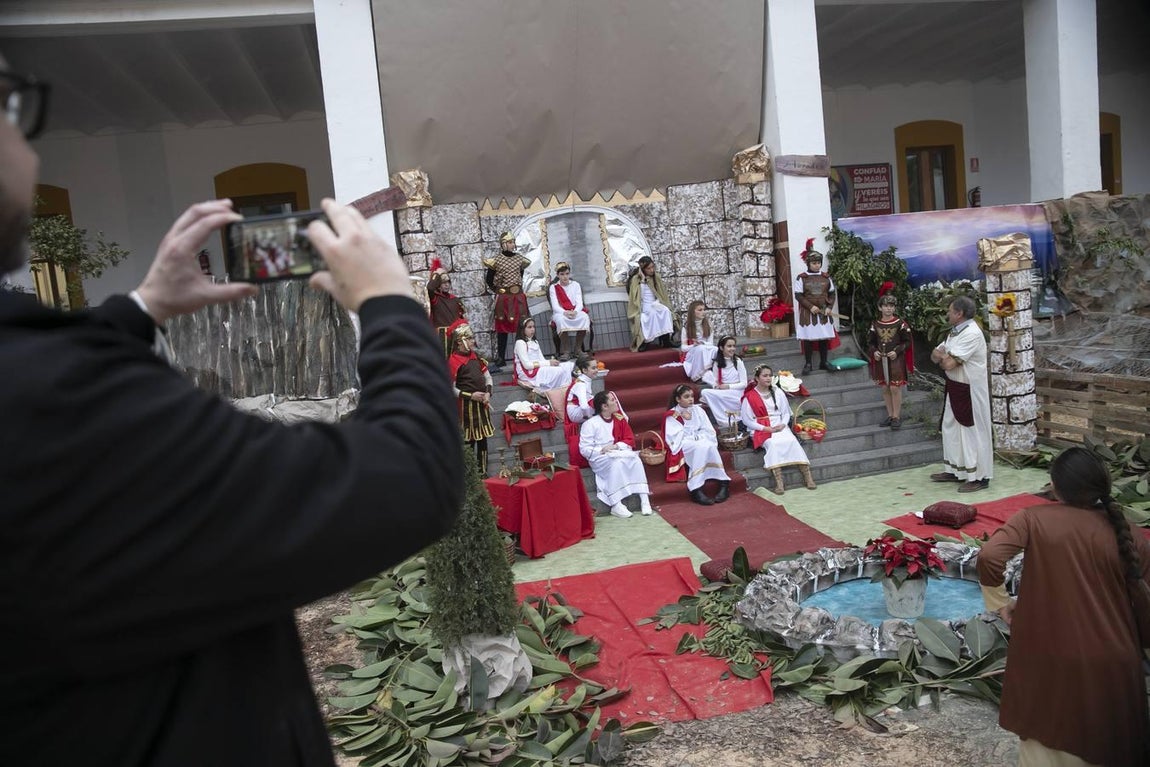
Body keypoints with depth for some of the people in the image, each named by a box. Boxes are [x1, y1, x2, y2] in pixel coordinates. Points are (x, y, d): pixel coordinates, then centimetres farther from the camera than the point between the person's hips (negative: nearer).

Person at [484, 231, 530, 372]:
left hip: (518, 297, 3)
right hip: (502, 298, -3)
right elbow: (488, 279, 4)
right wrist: (497, 290, 4)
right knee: (502, 328, 2)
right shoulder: (496, 260, -4)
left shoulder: (520, 259, 7)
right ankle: (500, 359, 6)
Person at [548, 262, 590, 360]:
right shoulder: (553, 287, 5)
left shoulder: (576, 285, 10)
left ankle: (578, 349, -23)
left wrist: (575, 312, -24)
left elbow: (579, 303, -1)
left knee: (585, 317, -34)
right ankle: (566, 351, -32)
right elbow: (555, 306, -7)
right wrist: (565, 312, -27)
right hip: (560, 313, -2)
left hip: (575, 312, 2)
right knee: (561, 319, -39)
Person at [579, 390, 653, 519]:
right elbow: (584, 449, -11)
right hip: (600, 458, -5)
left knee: (636, 460, -25)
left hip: (619, 453, 5)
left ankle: (644, 501, -25)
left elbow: (630, 440, 5)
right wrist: (601, 450, -25)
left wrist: (616, 446, -14)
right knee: (616, 463, -36)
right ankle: (616, 506, -34)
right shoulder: (590, 424, -9)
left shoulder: (619, 420, 7)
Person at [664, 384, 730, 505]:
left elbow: (708, 431, 6)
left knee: (709, 446, -32)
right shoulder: (672, 415, -1)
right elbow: (674, 437, -10)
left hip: (701, 443, 4)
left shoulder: (698, 410, 11)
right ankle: (696, 489, -39)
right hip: (682, 447, -4)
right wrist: (694, 438, -13)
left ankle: (723, 483, -32)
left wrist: (698, 437, -12)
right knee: (701, 447, -35)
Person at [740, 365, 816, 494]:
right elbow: (746, 420, -5)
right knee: (773, 444, -34)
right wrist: (765, 428, -13)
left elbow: (786, 412, 13)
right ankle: (778, 483, -39)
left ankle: (807, 476, -24)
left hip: (780, 426, 4)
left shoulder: (778, 392, 10)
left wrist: (783, 424, -8)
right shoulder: (750, 396, -2)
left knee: (792, 441, -26)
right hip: (762, 429, -3)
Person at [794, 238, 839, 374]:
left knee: (824, 337, 7)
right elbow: (798, 295, -7)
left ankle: (823, 362, 18)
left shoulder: (826, 277, 6)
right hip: (808, 313, -3)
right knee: (808, 338, 0)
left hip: (824, 312, 3)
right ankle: (808, 364, 9)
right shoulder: (801, 278, -4)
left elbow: (832, 294, 9)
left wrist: (829, 307, -6)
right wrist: (810, 306, -16)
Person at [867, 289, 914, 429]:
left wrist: (897, 351, -17)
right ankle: (890, 415, 20)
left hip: (896, 361, -4)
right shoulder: (875, 325, 3)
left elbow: (908, 341, -4)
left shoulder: (900, 324, -7)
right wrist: (874, 352, -8)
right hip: (881, 361, 4)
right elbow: (870, 342, 10)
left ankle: (896, 417, 6)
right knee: (885, 389, 10)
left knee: (895, 388, -3)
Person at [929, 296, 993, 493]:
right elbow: (935, 356, 10)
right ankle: (954, 470, 29)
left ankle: (979, 477, 7)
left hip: (970, 390, -10)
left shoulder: (971, 334, -22)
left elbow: (949, 364, -27)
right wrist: (944, 356, -13)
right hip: (955, 387, 10)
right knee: (951, 428, 17)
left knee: (973, 432, -2)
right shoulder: (956, 331, 10)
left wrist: (941, 355, -5)